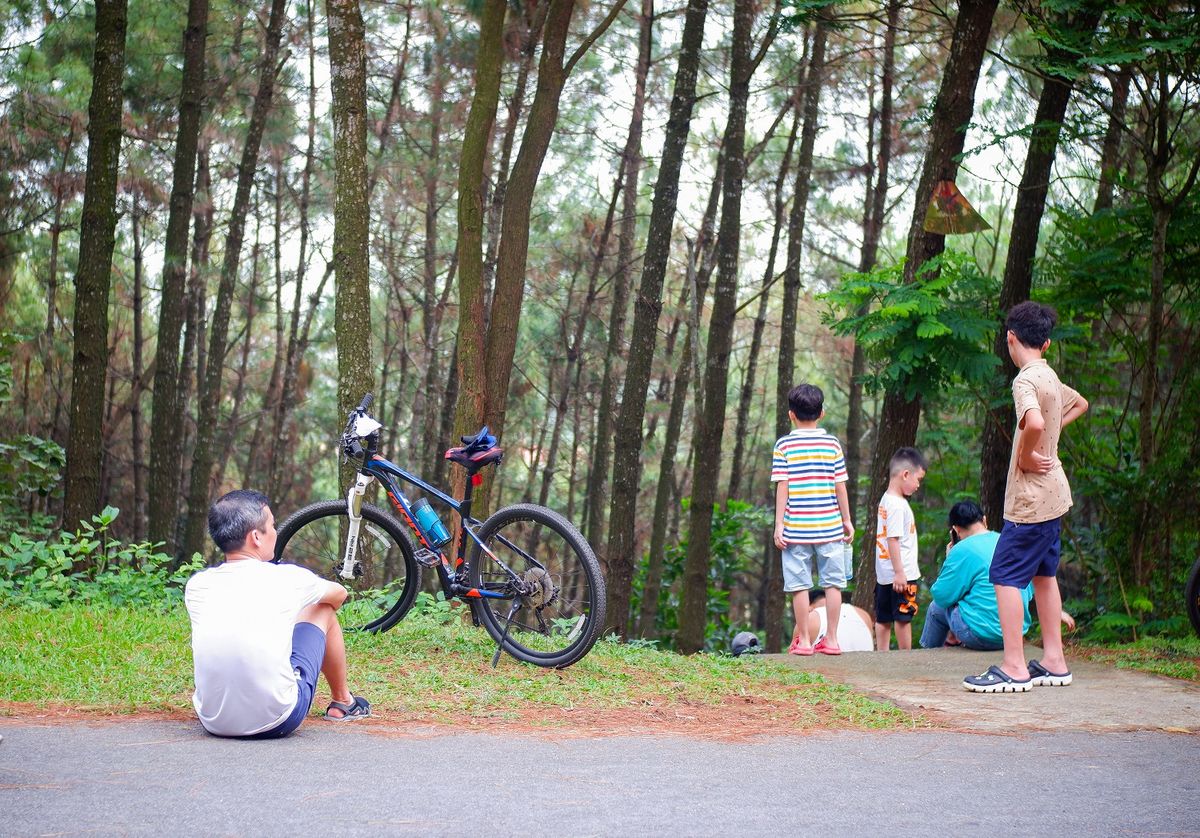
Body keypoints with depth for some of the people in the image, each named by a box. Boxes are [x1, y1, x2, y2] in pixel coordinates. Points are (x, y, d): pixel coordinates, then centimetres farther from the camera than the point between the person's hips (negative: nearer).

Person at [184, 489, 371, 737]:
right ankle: (342, 703, 37)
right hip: (276, 723, -3)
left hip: (213, 723, 3)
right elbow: (339, 593, 16)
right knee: (323, 609, 18)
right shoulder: (287, 579, -7)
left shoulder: (195, 586, -1)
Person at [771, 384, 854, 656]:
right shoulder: (832, 444, 3)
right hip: (830, 527, 1)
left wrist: (779, 524, -3)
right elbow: (840, 486, 3)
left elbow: (782, 487, -6)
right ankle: (831, 640, 8)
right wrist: (847, 521, 12)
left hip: (796, 528, -1)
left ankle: (803, 641, 6)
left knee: (799, 585, 3)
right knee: (833, 583, 7)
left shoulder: (784, 445, -2)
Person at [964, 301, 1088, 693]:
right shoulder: (1050, 377, 11)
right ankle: (1053, 662, 20)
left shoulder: (1026, 379, -17)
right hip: (1053, 493, 10)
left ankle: (1014, 667, -7)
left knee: (1005, 575, -7)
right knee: (1043, 573, 16)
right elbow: (1080, 404, 32)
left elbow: (1035, 423, -36)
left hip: (1031, 496, -9)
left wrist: (1025, 455, -18)